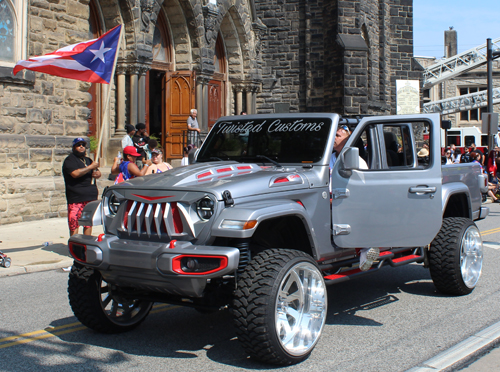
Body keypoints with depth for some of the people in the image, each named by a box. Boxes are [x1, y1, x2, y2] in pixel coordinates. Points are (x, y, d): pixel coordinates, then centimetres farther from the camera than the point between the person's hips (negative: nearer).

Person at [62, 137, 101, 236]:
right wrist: (91, 167, -14)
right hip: (76, 198, -7)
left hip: (91, 197, 7)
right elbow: (75, 173, -19)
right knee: (74, 224, -9)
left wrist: (97, 173, 2)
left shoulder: (88, 160, 23)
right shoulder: (69, 160, -3)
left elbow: (98, 172, 27)